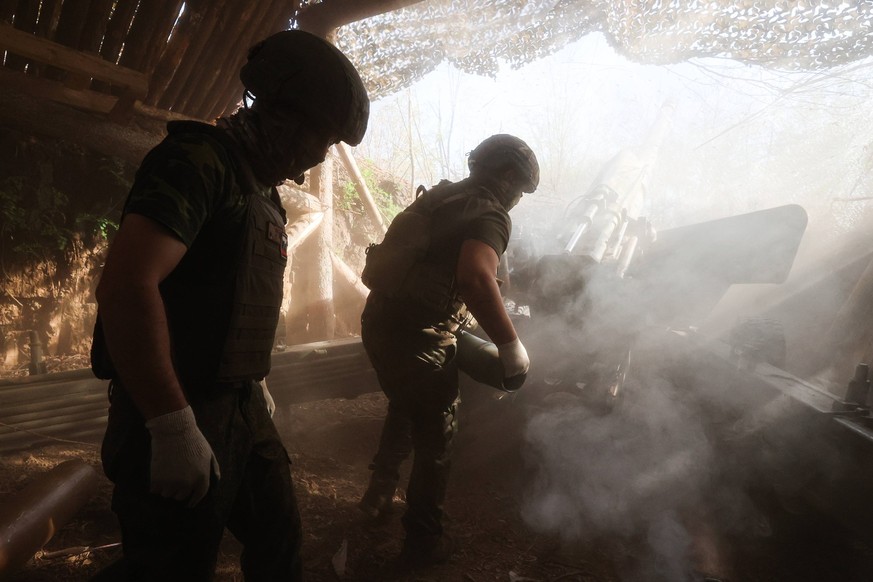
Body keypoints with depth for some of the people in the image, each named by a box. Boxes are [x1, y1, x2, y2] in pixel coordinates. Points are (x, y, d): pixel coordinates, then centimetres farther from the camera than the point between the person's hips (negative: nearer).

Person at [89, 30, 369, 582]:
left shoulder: (264, 190, 14)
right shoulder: (198, 160, -15)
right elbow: (127, 286, -28)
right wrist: (173, 427, -29)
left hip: (242, 410, 9)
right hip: (177, 419, -9)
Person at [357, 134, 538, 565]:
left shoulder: (441, 198, 14)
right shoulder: (490, 215, -12)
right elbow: (476, 278, -33)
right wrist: (510, 344, -24)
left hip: (378, 321, 9)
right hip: (418, 339, -8)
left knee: (403, 411, 31)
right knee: (435, 440, 11)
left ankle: (378, 496, 47)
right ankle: (423, 542, 25)